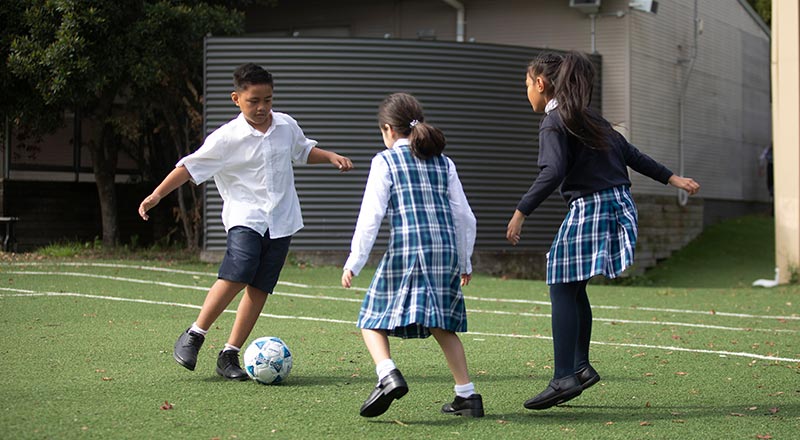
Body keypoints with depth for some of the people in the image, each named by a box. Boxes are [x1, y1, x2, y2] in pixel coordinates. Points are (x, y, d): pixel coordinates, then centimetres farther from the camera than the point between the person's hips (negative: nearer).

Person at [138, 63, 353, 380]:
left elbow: (304, 150, 26)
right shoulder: (227, 138, -9)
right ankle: (193, 336, -5)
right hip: (245, 216, -4)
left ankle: (229, 355, 7)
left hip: (281, 220, 5)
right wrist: (156, 195, -11)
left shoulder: (287, 126, 5)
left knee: (260, 288, 0)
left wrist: (332, 157, 11)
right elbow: (190, 167, -6)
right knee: (236, 276, -23)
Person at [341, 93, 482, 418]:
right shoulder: (443, 162, 17)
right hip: (446, 250, 5)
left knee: (373, 320, 5)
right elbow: (465, 216, 16)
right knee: (442, 326, 17)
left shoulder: (385, 161, 4)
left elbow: (371, 214, -4)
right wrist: (465, 263, 26)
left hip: (406, 251, -5)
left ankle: (388, 376, -20)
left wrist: (354, 263, -2)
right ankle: (467, 395, 12)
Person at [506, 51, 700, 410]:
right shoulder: (588, 116, 18)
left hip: (589, 208, -9)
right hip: (616, 204, 9)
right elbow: (630, 154, 20)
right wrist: (671, 178, 25)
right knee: (573, 288, 17)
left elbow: (553, 173, -22)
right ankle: (581, 366, 19)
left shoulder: (554, 122, -9)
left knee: (562, 289, -9)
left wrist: (521, 212, -22)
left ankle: (564, 378, -16)